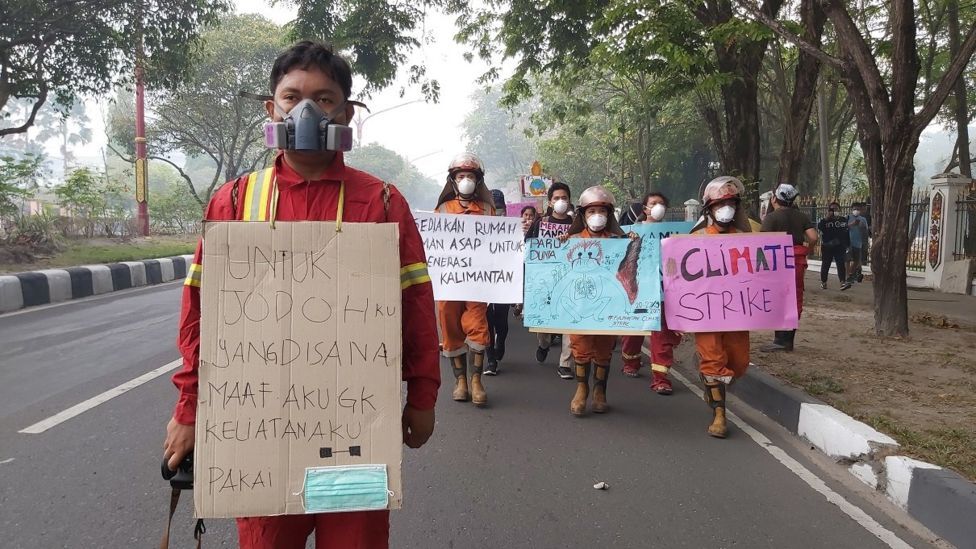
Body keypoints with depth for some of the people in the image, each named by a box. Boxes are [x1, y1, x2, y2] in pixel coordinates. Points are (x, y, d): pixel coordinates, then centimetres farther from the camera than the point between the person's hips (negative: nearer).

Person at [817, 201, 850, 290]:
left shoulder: (844, 220, 8)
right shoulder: (825, 220, 0)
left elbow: (847, 233, 13)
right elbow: (819, 226, -21)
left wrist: (848, 244, 11)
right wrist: (827, 218, -25)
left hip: (839, 247, 1)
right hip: (827, 246, -1)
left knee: (841, 264, -9)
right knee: (825, 265, 7)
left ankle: (843, 282, -15)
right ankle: (823, 282, 20)